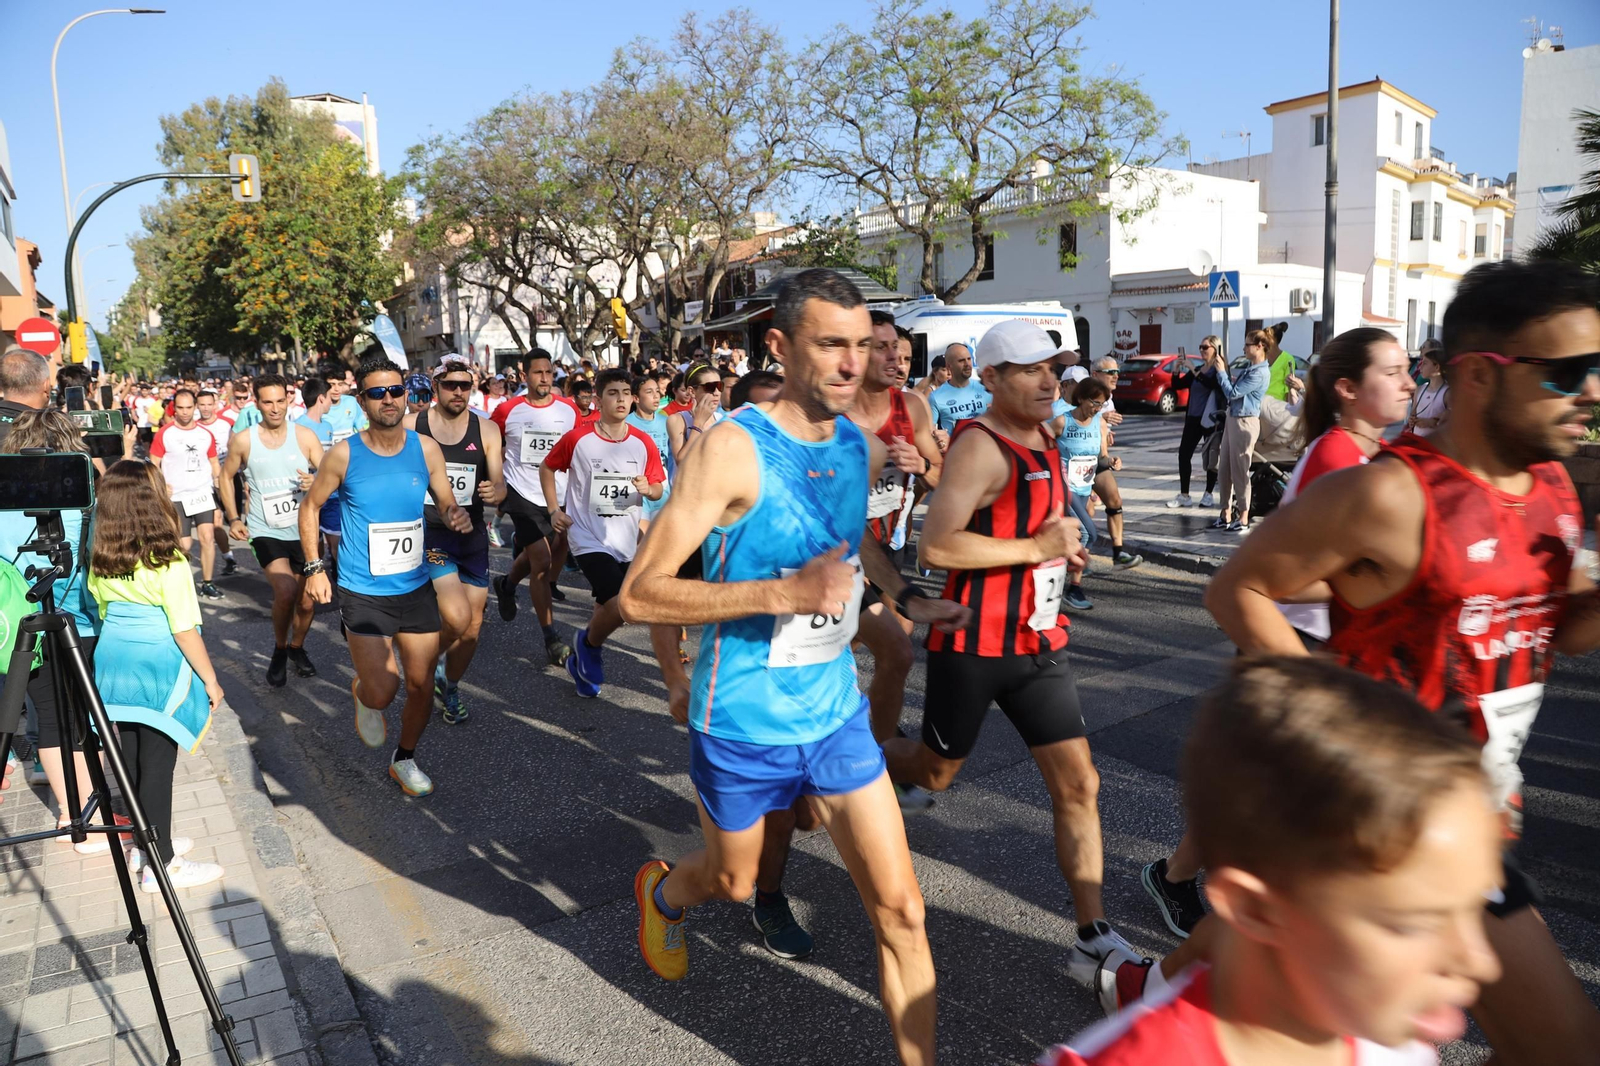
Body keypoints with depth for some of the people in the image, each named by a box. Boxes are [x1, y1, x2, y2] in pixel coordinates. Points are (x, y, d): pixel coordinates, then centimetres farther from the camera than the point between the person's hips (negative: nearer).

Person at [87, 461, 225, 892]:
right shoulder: (169, 565, -19)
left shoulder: (101, 562, 1)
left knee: (130, 760, 16)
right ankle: (159, 864, 8)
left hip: (114, 662, 7)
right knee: (157, 766, 0)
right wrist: (210, 679, -6)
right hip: (159, 669, -7)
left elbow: (103, 611, 13)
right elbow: (185, 631, -16)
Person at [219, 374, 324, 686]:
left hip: (303, 531, 2)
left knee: (307, 602, 10)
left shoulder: (305, 436, -5)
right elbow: (226, 477, 11)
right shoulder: (243, 440, -4)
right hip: (266, 531, -2)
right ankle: (279, 650, 3)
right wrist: (233, 518, 3)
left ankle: (297, 647, 40)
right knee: (285, 590, -24)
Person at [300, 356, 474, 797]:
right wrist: (314, 567, -2)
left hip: (417, 588, 3)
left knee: (421, 685, 10)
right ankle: (363, 695, 30)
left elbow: (447, 502, 5)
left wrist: (458, 516, -19)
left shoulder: (426, 449, -5)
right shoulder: (344, 455, -10)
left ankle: (405, 759, 35)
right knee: (382, 692, -9)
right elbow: (310, 507, 4)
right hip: (362, 594, -3)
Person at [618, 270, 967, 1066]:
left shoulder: (862, 449, 0)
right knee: (734, 883, 22)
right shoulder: (731, 448, -21)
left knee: (899, 908, 2)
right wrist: (782, 592, -33)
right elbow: (639, 594, -24)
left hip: (836, 712, 4)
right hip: (744, 724, -4)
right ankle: (660, 893, 58)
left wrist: (905, 600, 17)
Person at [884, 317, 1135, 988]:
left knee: (1078, 784, 3)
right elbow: (936, 547, -29)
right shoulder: (981, 447, -18)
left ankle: (1093, 940, 12)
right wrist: (1037, 546, -23)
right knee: (935, 771, 13)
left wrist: (1062, 545, 8)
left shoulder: (1042, 439, 10)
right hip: (975, 643, -7)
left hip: (1038, 640, 7)